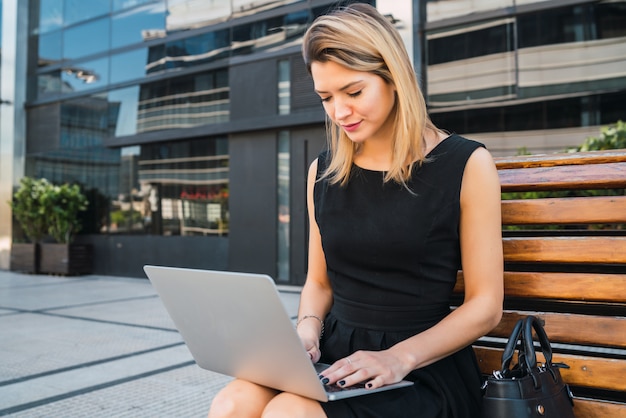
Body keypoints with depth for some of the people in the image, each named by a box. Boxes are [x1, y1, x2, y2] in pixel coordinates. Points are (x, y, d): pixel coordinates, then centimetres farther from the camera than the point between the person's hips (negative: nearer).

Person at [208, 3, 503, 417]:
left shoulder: (466, 165, -4)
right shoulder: (324, 171, 9)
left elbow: (485, 305, -5)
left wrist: (401, 357, -18)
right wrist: (307, 329, -4)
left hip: (425, 369, -3)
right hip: (336, 359, 4)